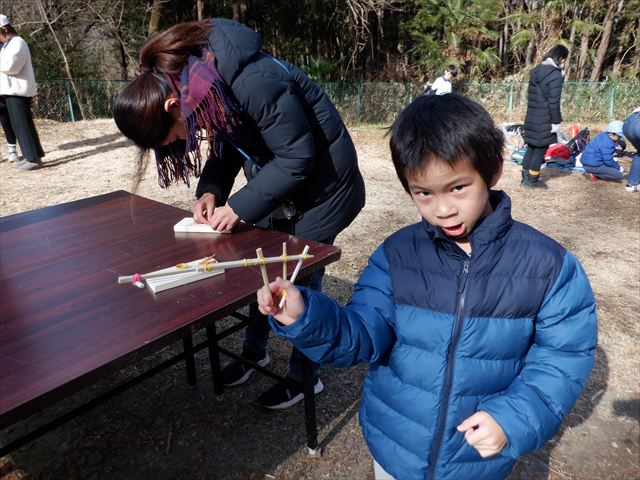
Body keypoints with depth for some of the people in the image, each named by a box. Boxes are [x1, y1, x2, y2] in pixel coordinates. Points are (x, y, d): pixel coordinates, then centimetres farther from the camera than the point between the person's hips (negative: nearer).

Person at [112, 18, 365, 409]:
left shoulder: (255, 83, -33)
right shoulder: (196, 83, -6)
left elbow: (297, 158, -27)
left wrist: (239, 207, -23)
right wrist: (210, 191, -11)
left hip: (320, 183, -7)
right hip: (275, 181, 8)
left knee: (301, 282, 0)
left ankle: (304, 378, 21)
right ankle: (255, 350, 35)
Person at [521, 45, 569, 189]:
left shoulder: (536, 71, 11)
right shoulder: (556, 75, -14)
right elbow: (554, 101, -16)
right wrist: (556, 121, -12)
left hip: (531, 117, 8)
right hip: (544, 120, -8)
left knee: (531, 147, 14)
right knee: (540, 149, 2)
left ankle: (525, 178, 18)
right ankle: (532, 181, 7)